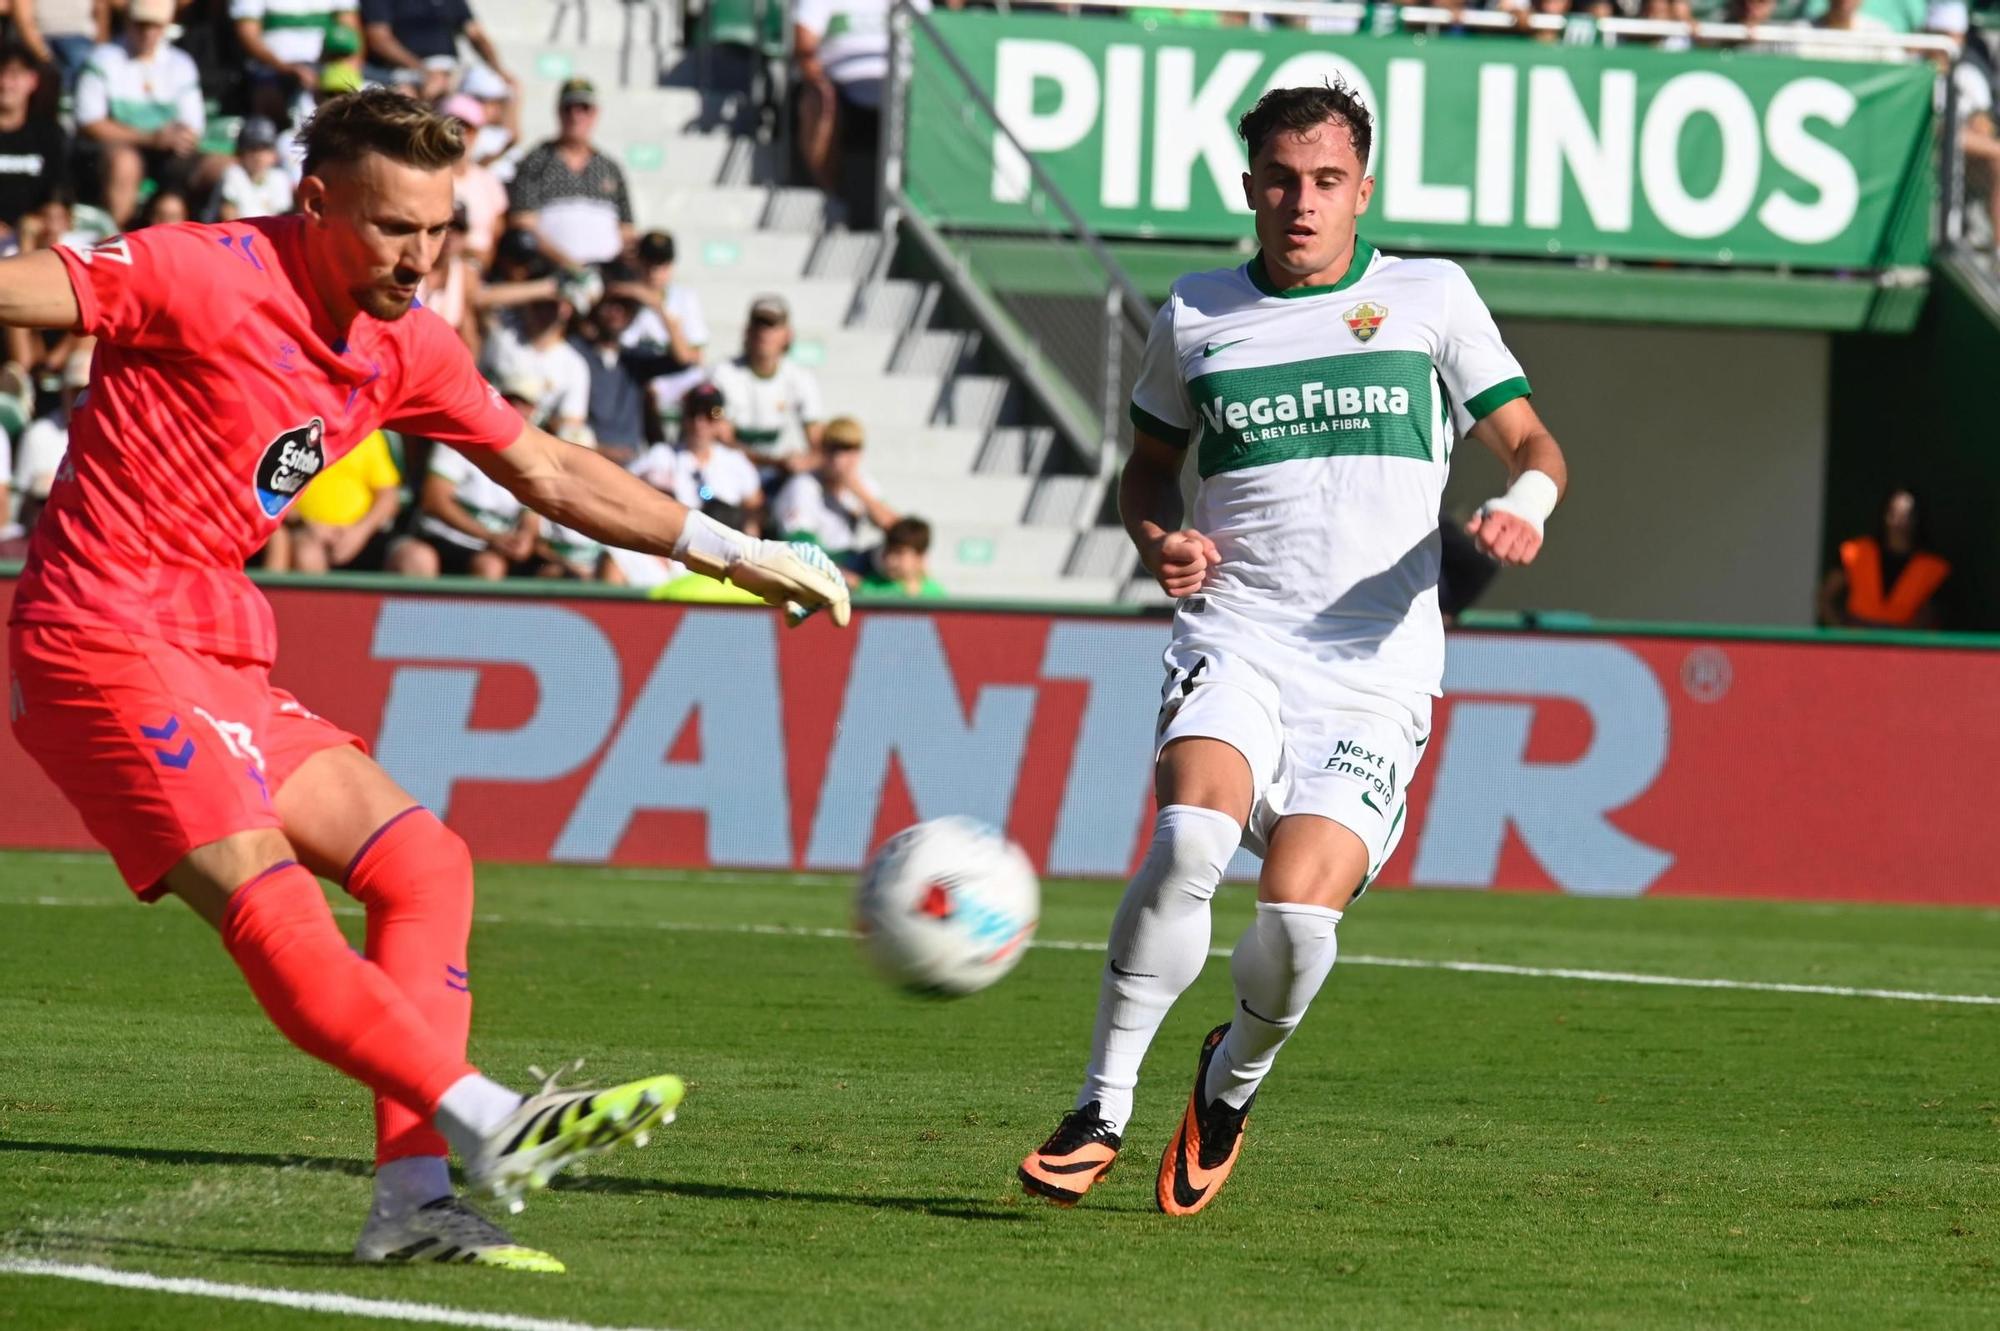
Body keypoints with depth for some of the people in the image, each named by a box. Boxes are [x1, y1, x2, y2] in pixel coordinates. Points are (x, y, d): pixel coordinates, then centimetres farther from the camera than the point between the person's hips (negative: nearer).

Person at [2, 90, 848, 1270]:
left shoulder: (405, 349, 9)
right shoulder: (209, 277, -15)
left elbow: (550, 472, 20)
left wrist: (734, 554, 22)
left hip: (216, 660, 9)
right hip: (100, 641, -9)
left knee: (421, 864, 3)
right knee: (269, 899, -22)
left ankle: (414, 1196, -3)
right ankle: (490, 1127, -32)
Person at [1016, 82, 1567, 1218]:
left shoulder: (1432, 298, 8)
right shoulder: (1197, 316, 12)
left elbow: (1531, 442, 11)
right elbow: (1150, 468, 25)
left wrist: (1525, 502, -12)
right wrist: (1161, 539, 3)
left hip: (1375, 679, -1)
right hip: (1234, 645, 1)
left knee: (1298, 913, -20)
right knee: (1192, 837, -30)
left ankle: (1234, 1082, 14)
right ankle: (1103, 1111, -18)